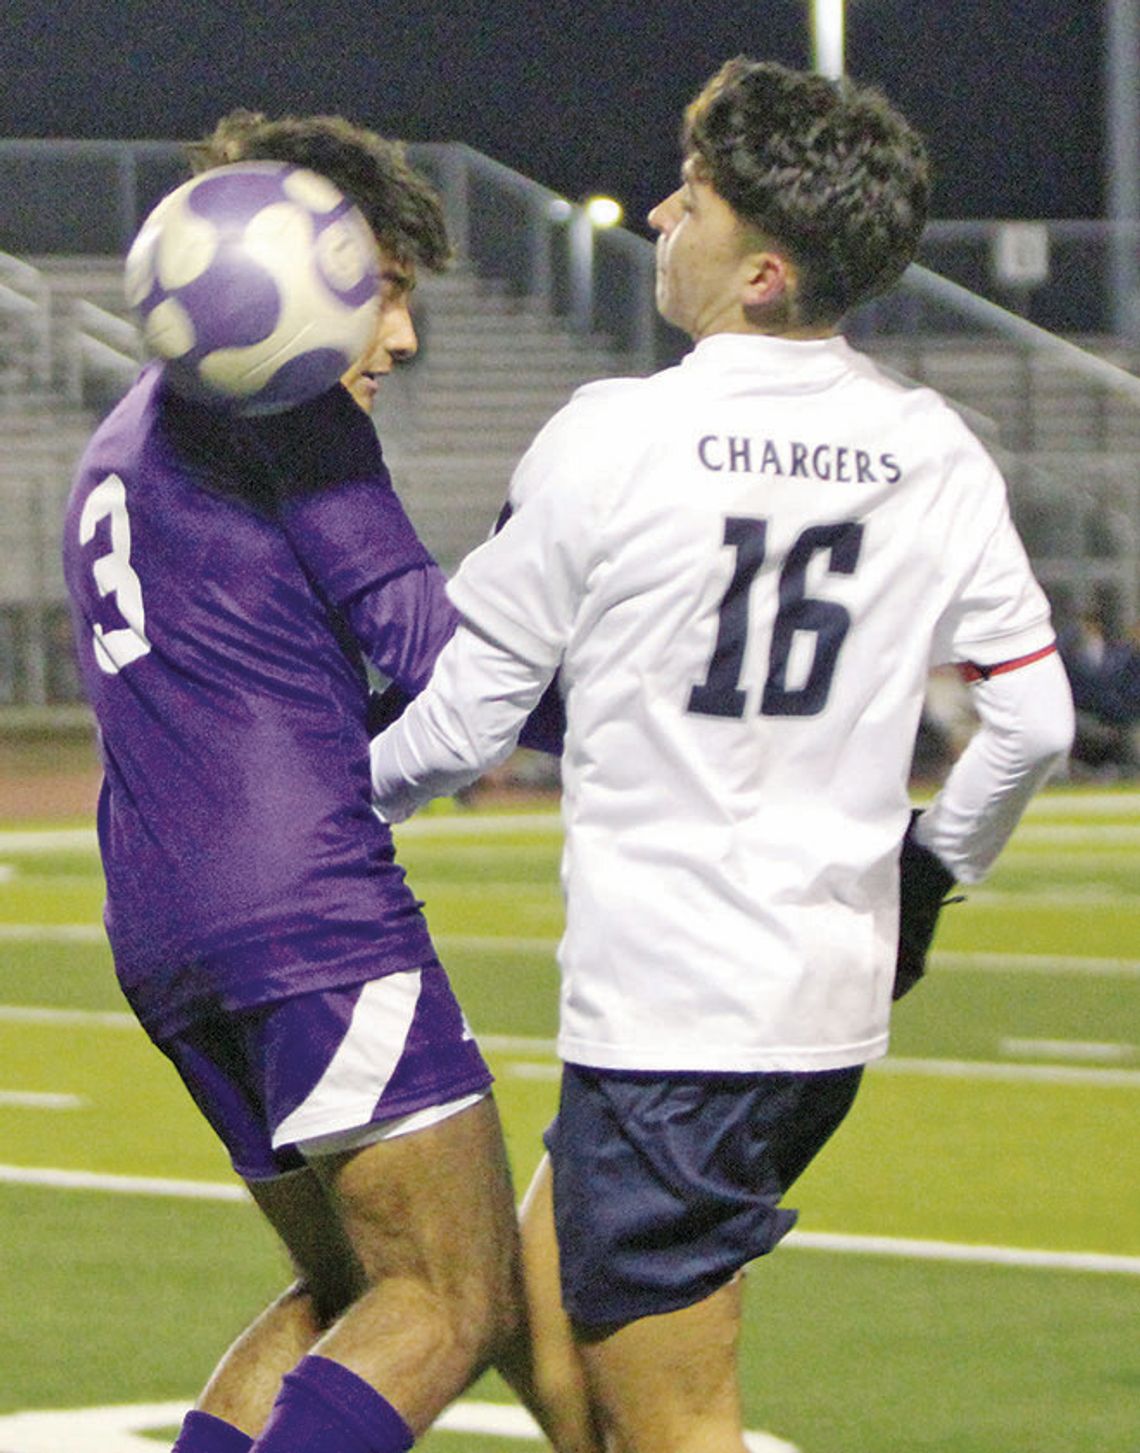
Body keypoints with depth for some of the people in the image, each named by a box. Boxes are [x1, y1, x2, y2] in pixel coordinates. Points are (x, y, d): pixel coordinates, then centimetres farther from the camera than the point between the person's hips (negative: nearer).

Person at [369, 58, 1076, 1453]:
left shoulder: (611, 439, -12)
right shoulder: (936, 457, 3)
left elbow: (457, 719, -6)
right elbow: (1032, 716, 9)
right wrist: (932, 863, 27)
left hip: (662, 1011, -7)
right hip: (837, 999, 7)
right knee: (544, 1319, 22)